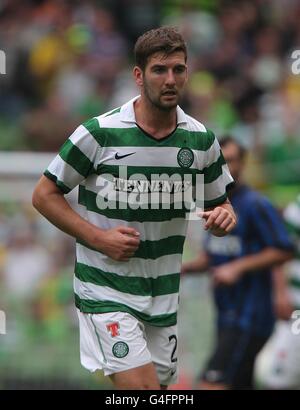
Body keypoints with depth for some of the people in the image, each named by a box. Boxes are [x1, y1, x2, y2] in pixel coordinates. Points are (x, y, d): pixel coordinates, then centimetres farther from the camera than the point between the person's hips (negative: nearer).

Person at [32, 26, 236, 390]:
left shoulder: (201, 139, 3)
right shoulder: (99, 133, -11)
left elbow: (219, 204, 16)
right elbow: (44, 195, -4)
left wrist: (224, 217, -10)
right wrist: (100, 238, -15)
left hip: (164, 297, 5)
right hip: (106, 291, -5)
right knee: (142, 385, -19)